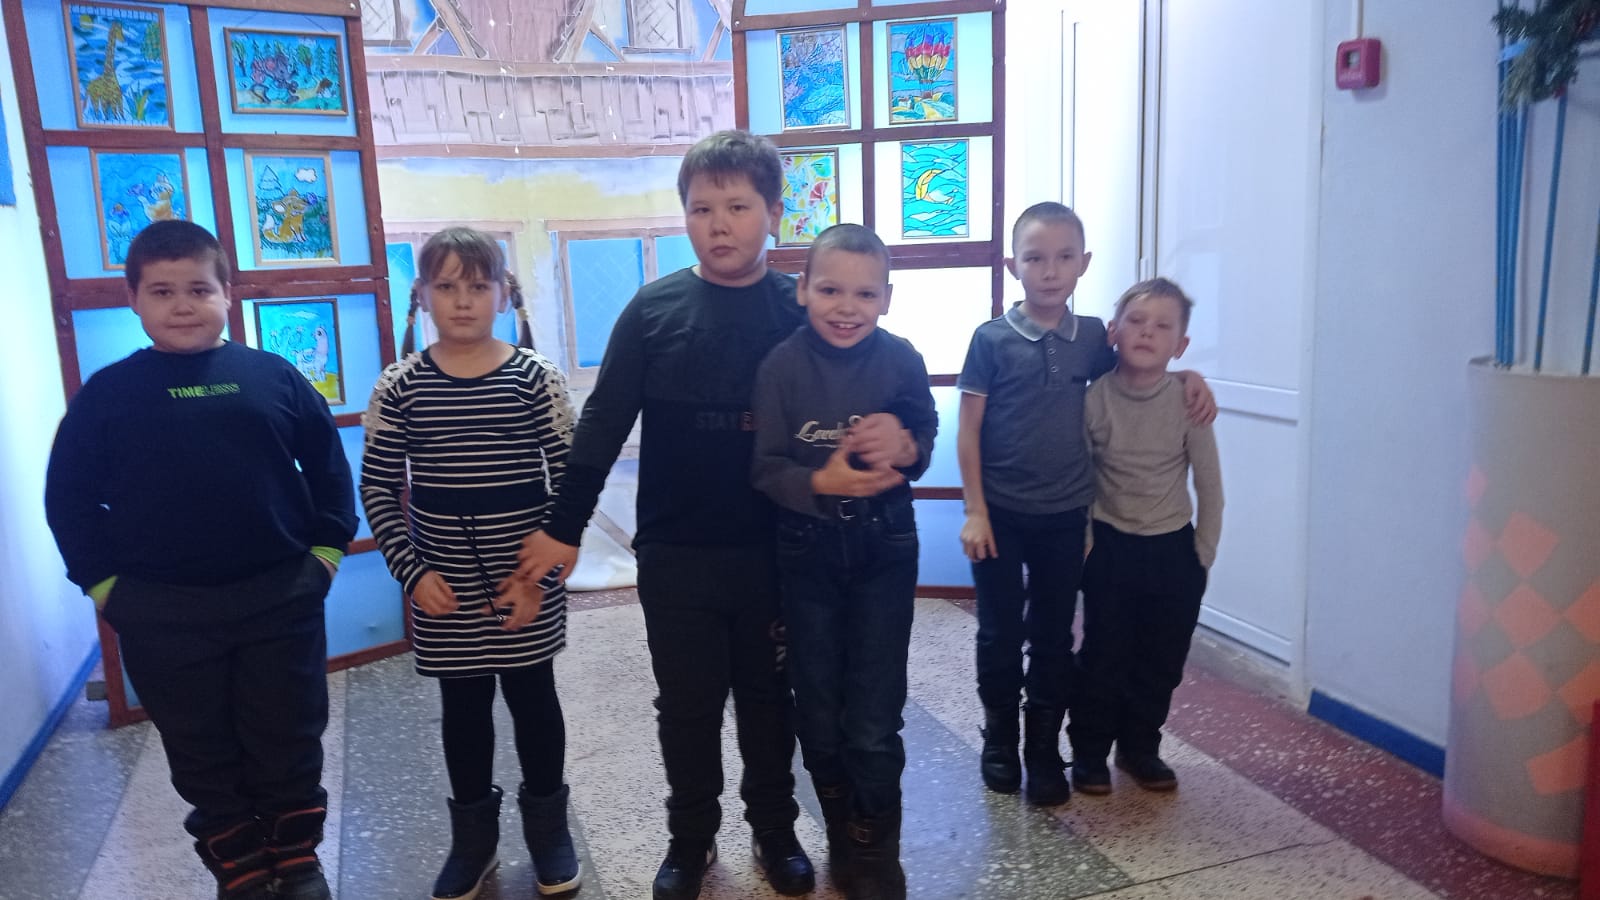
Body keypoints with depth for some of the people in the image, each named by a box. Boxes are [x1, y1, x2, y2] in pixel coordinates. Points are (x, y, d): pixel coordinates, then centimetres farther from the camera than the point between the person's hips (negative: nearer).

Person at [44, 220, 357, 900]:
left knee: (288, 742, 12)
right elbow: (69, 496, 5)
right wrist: (103, 581, 0)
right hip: (162, 613, 1)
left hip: (280, 598, 0)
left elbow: (328, 468, 5)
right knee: (202, 753, 14)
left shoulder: (273, 377, -2)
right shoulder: (107, 394, -1)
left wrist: (327, 549, 0)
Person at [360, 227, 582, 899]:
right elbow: (378, 490, 2)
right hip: (443, 590, 1)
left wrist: (541, 570, -10)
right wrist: (411, 571, -7)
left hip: (527, 585, -1)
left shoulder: (536, 377, -7)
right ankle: (473, 838, 34)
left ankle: (548, 829, 33)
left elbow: (570, 481, -5)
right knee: (462, 707, 15)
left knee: (533, 700, 13)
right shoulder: (399, 387, -3)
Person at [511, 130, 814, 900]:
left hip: (773, 549, 0)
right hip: (674, 553, 0)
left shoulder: (801, 310, -4)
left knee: (768, 699, 16)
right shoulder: (654, 309, -5)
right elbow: (603, 425, -3)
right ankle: (690, 837, 34)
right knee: (687, 707, 13)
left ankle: (775, 829, 37)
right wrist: (563, 527, -4)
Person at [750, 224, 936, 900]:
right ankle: (842, 835, 38)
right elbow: (765, 468, -11)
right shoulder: (782, 365, -11)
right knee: (818, 710, 14)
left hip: (883, 547, 0)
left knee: (874, 720, 2)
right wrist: (820, 482, -29)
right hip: (806, 552, 1)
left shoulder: (901, 360, -9)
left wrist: (903, 447, -22)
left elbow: (924, 440, 0)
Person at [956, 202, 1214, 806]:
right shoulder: (992, 339, -8)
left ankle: (1045, 749, 25)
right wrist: (975, 511, -10)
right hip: (1000, 513, -2)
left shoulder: (1094, 337, 2)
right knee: (1000, 633, 10)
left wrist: (1188, 377, 1)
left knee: (1054, 638, 11)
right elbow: (968, 429, -7)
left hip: (1065, 516, 3)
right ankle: (1000, 741, 29)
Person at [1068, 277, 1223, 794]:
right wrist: (1083, 540, -2)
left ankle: (1139, 747, 31)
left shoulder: (1188, 401, -12)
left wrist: (1202, 554, -1)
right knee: (1103, 657, 7)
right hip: (1110, 547, -1)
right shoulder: (1094, 398, -12)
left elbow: (1209, 486, -3)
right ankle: (1089, 751, 23)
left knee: (1161, 662, 12)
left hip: (1173, 550, 1)